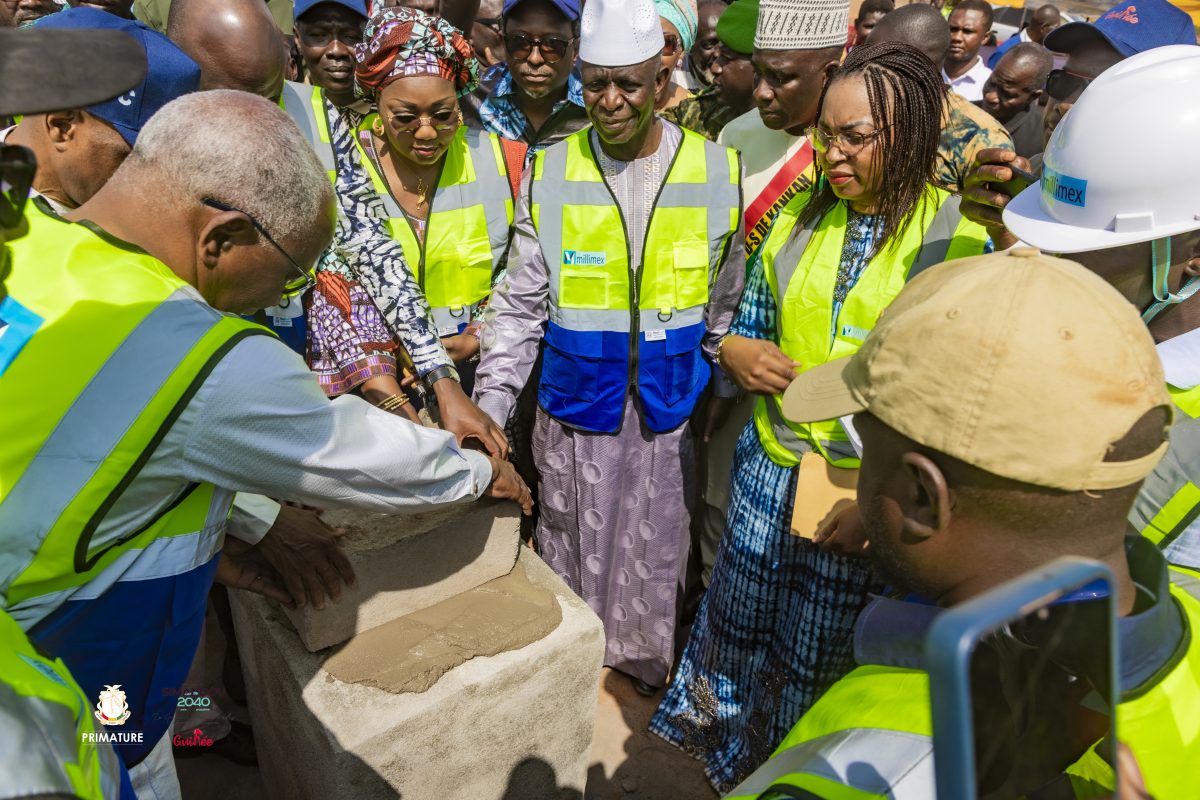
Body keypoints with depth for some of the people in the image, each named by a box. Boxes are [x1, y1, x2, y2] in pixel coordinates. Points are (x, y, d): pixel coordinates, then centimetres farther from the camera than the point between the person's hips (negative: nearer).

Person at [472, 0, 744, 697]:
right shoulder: (550, 173, -4)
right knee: (572, 548, 14)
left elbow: (728, 303, 3)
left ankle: (645, 660, 40)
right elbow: (520, 306, -4)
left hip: (670, 406, 1)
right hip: (576, 404, 0)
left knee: (656, 550, 14)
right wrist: (489, 408, -12)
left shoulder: (719, 171, -4)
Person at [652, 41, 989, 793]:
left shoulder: (962, 238, -11)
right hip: (771, 465, 4)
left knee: (811, 661, 15)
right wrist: (737, 352, -11)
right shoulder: (798, 216, 3)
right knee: (734, 626, 19)